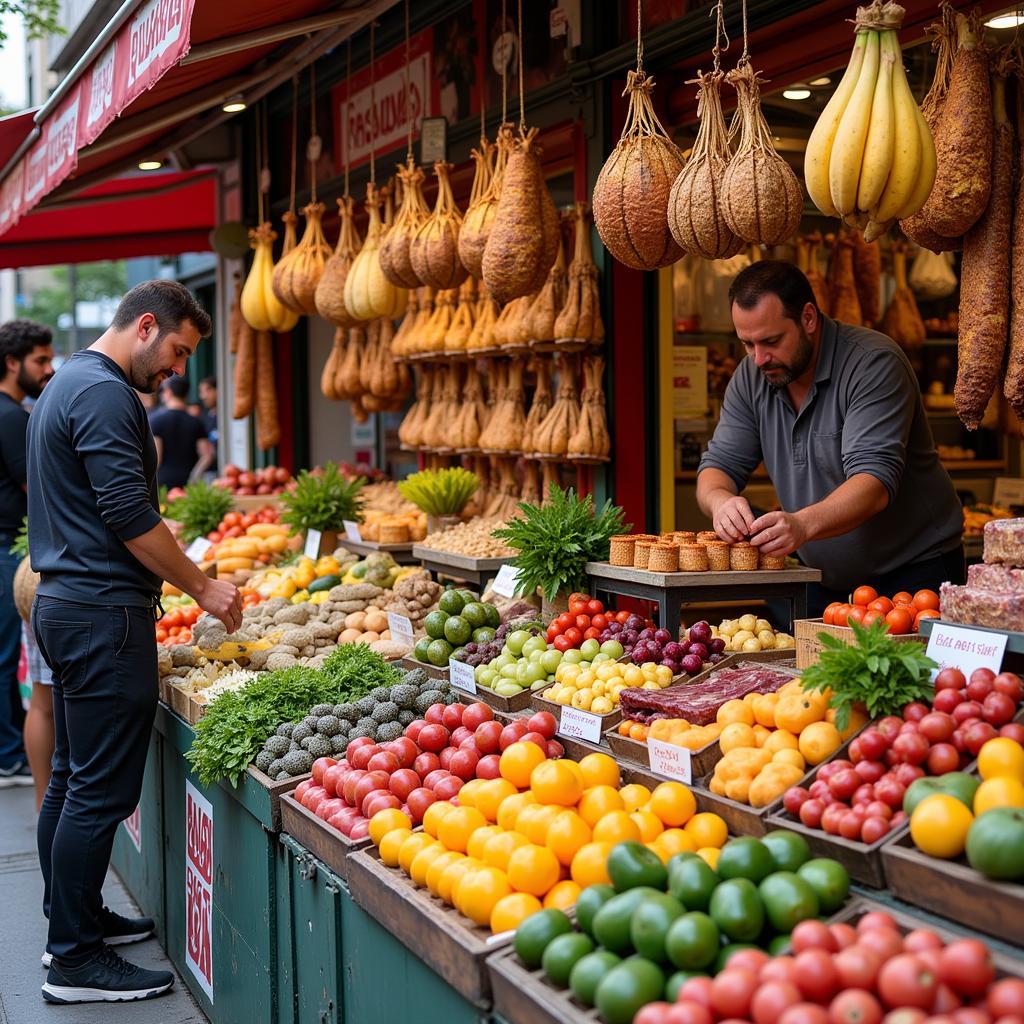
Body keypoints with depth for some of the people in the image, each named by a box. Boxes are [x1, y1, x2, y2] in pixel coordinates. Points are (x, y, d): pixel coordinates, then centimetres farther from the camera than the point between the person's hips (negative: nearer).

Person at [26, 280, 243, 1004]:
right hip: (104, 615, -11)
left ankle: (73, 920, 28)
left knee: (71, 779, 17)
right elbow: (130, 517, -20)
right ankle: (76, 961, 1)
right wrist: (203, 587, -12)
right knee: (102, 790, -6)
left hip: (63, 606, 11)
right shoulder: (105, 394, -15)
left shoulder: (68, 383, 19)